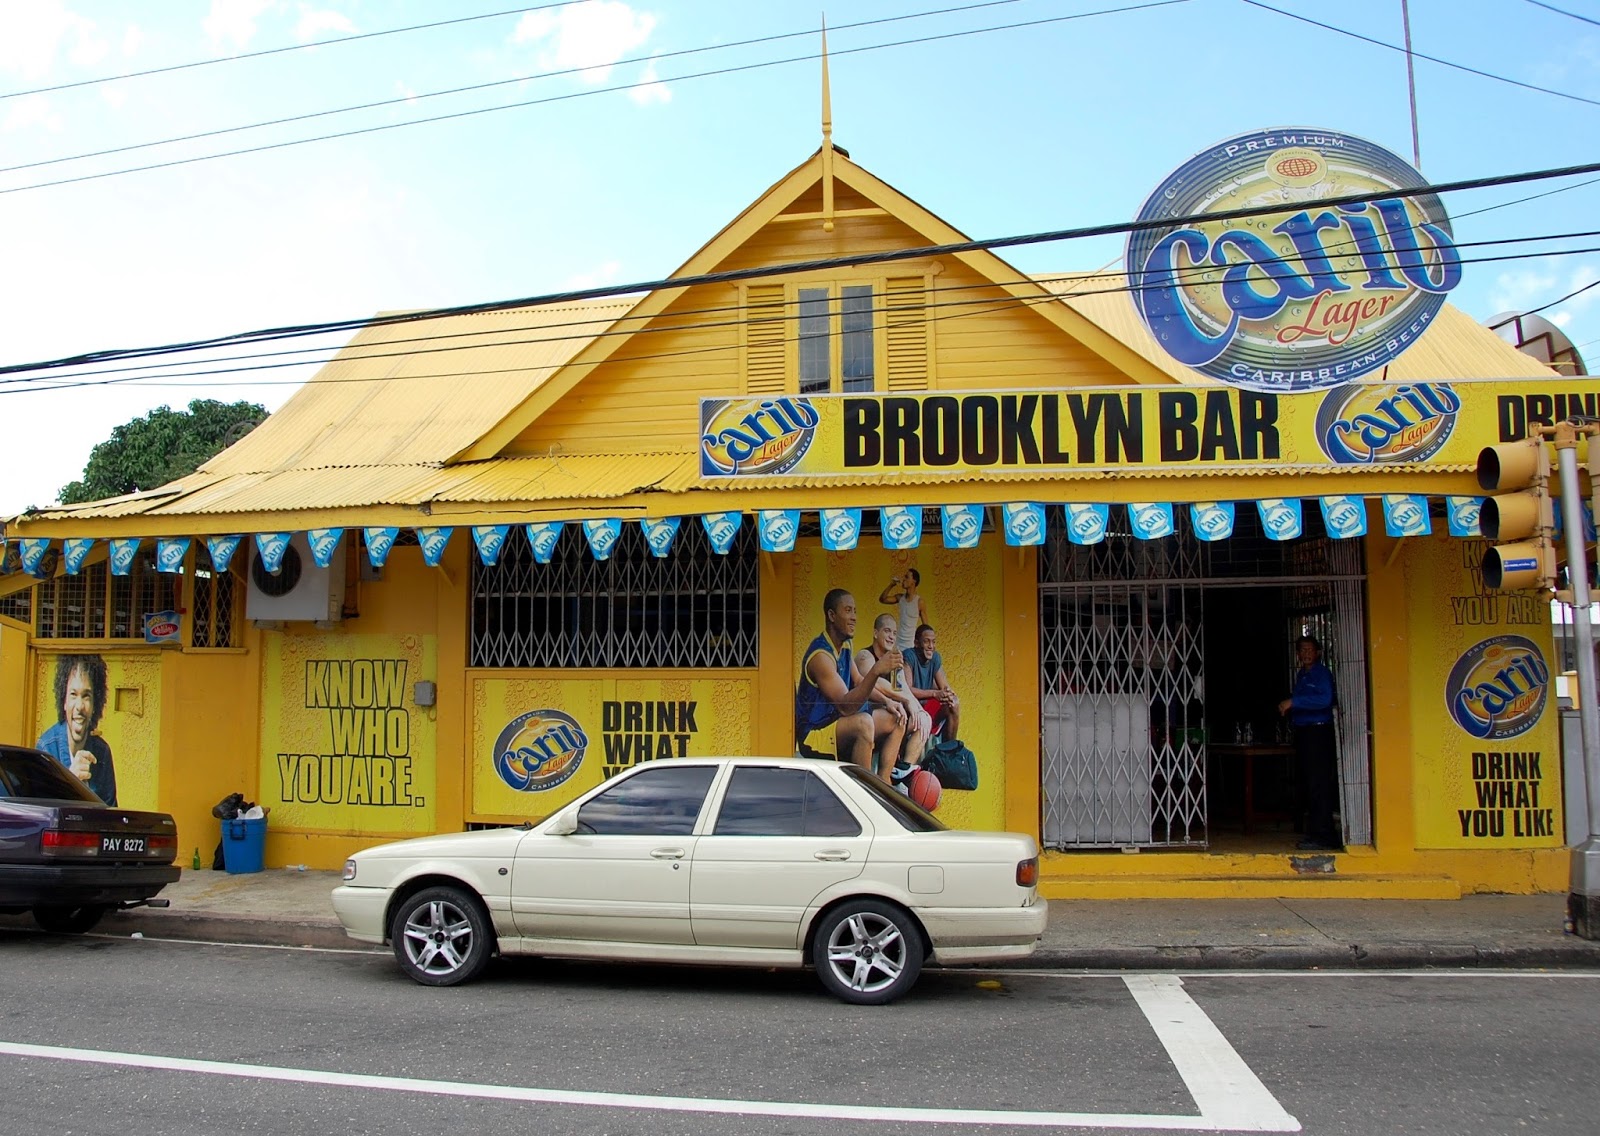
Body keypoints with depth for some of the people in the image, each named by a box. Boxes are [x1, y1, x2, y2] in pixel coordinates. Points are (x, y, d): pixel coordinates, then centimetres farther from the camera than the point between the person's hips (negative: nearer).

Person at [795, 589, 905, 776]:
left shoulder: (845, 646, 6)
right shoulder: (821, 655, -23)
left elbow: (859, 682, 20)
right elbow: (846, 706, -32)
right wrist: (876, 671, -43)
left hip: (837, 721, 10)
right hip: (815, 731, -10)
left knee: (896, 720, 9)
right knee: (863, 722, -35)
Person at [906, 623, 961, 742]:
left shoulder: (935, 658, 4)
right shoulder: (909, 657, -16)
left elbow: (944, 686, 5)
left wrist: (948, 693, -20)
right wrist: (935, 693, -29)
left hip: (926, 705, 7)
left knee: (954, 703, -15)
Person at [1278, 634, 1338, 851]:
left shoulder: (1322, 673, -6)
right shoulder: (1301, 675, 20)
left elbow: (1324, 699, -22)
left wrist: (1293, 702, -22)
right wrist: (1288, 709, 9)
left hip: (1318, 732, -9)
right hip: (1302, 733, 9)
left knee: (1319, 786, -11)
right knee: (1308, 786, 11)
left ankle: (1323, 837, -10)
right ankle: (1315, 833, 17)